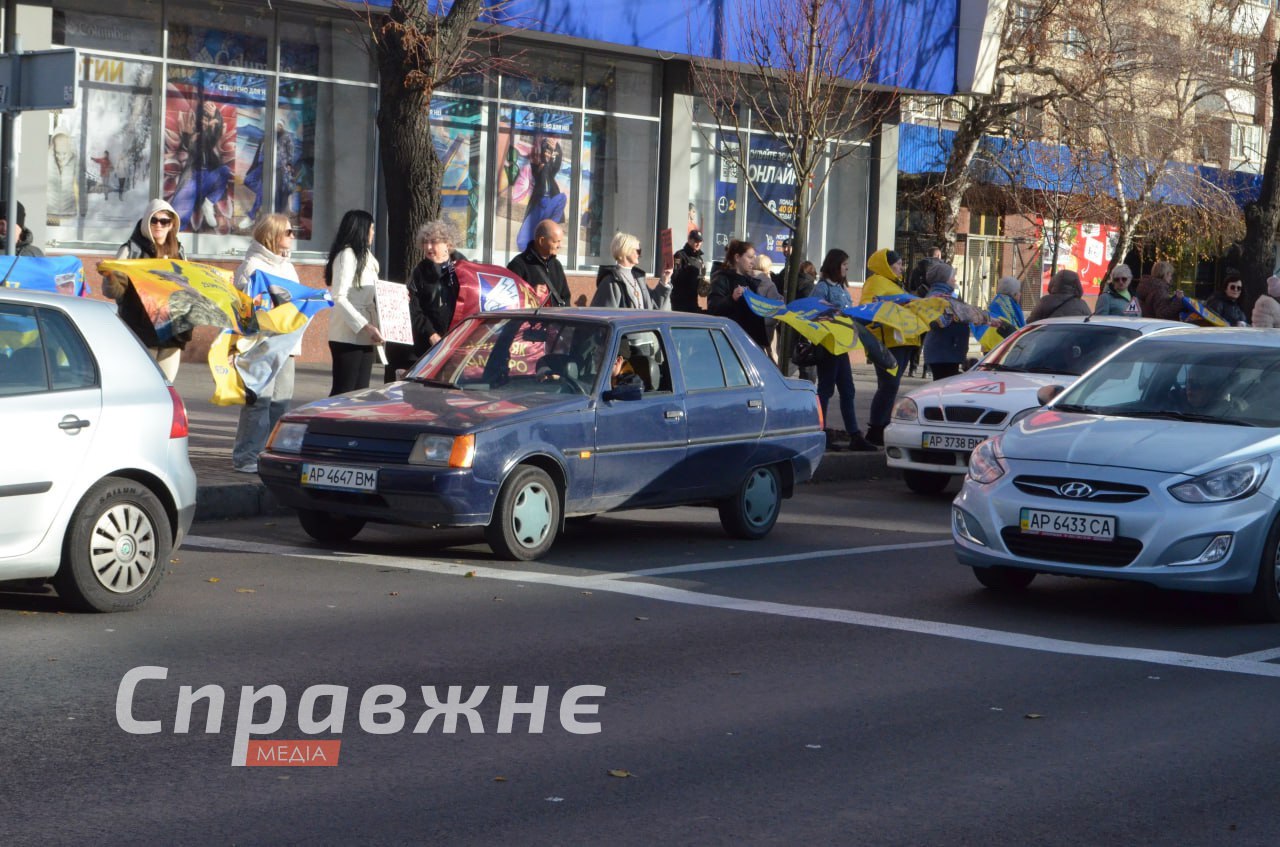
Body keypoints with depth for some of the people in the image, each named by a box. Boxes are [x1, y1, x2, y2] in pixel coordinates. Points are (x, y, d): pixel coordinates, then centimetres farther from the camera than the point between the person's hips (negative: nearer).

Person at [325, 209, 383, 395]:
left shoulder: (364, 256, 20)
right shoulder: (346, 255, -9)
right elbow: (339, 298, -17)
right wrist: (366, 326, -23)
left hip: (363, 338, 9)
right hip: (347, 336, -9)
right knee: (342, 393, -9)